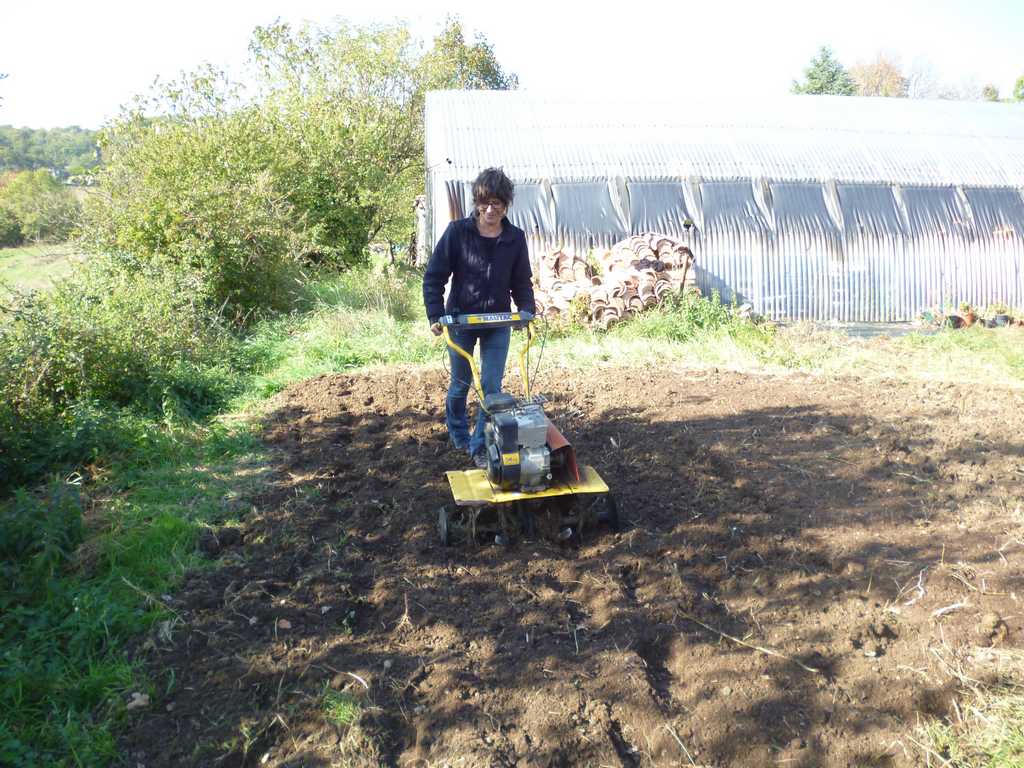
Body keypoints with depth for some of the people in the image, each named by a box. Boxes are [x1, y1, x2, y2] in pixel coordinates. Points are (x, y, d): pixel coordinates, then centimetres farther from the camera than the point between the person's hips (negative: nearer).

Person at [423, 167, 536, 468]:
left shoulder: (515, 238, -4)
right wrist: (435, 316, -16)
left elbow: (522, 281, 5)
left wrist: (527, 310, -10)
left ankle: (481, 446, 12)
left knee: (492, 386, -1)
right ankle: (458, 434, 38)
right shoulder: (458, 231, -12)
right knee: (461, 383, 13)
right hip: (461, 319, -1)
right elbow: (434, 276, -9)